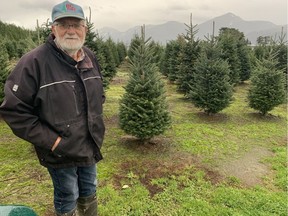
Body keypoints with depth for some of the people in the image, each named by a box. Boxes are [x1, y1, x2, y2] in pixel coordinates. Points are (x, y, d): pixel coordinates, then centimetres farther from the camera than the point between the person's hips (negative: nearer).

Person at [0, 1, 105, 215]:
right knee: (68, 198, 16)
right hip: (61, 152, -5)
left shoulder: (91, 58, 1)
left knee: (89, 192, 26)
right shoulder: (34, 62, -21)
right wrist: (50, 141, -20)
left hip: (90, 146, 6)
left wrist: (96, 122, 6)